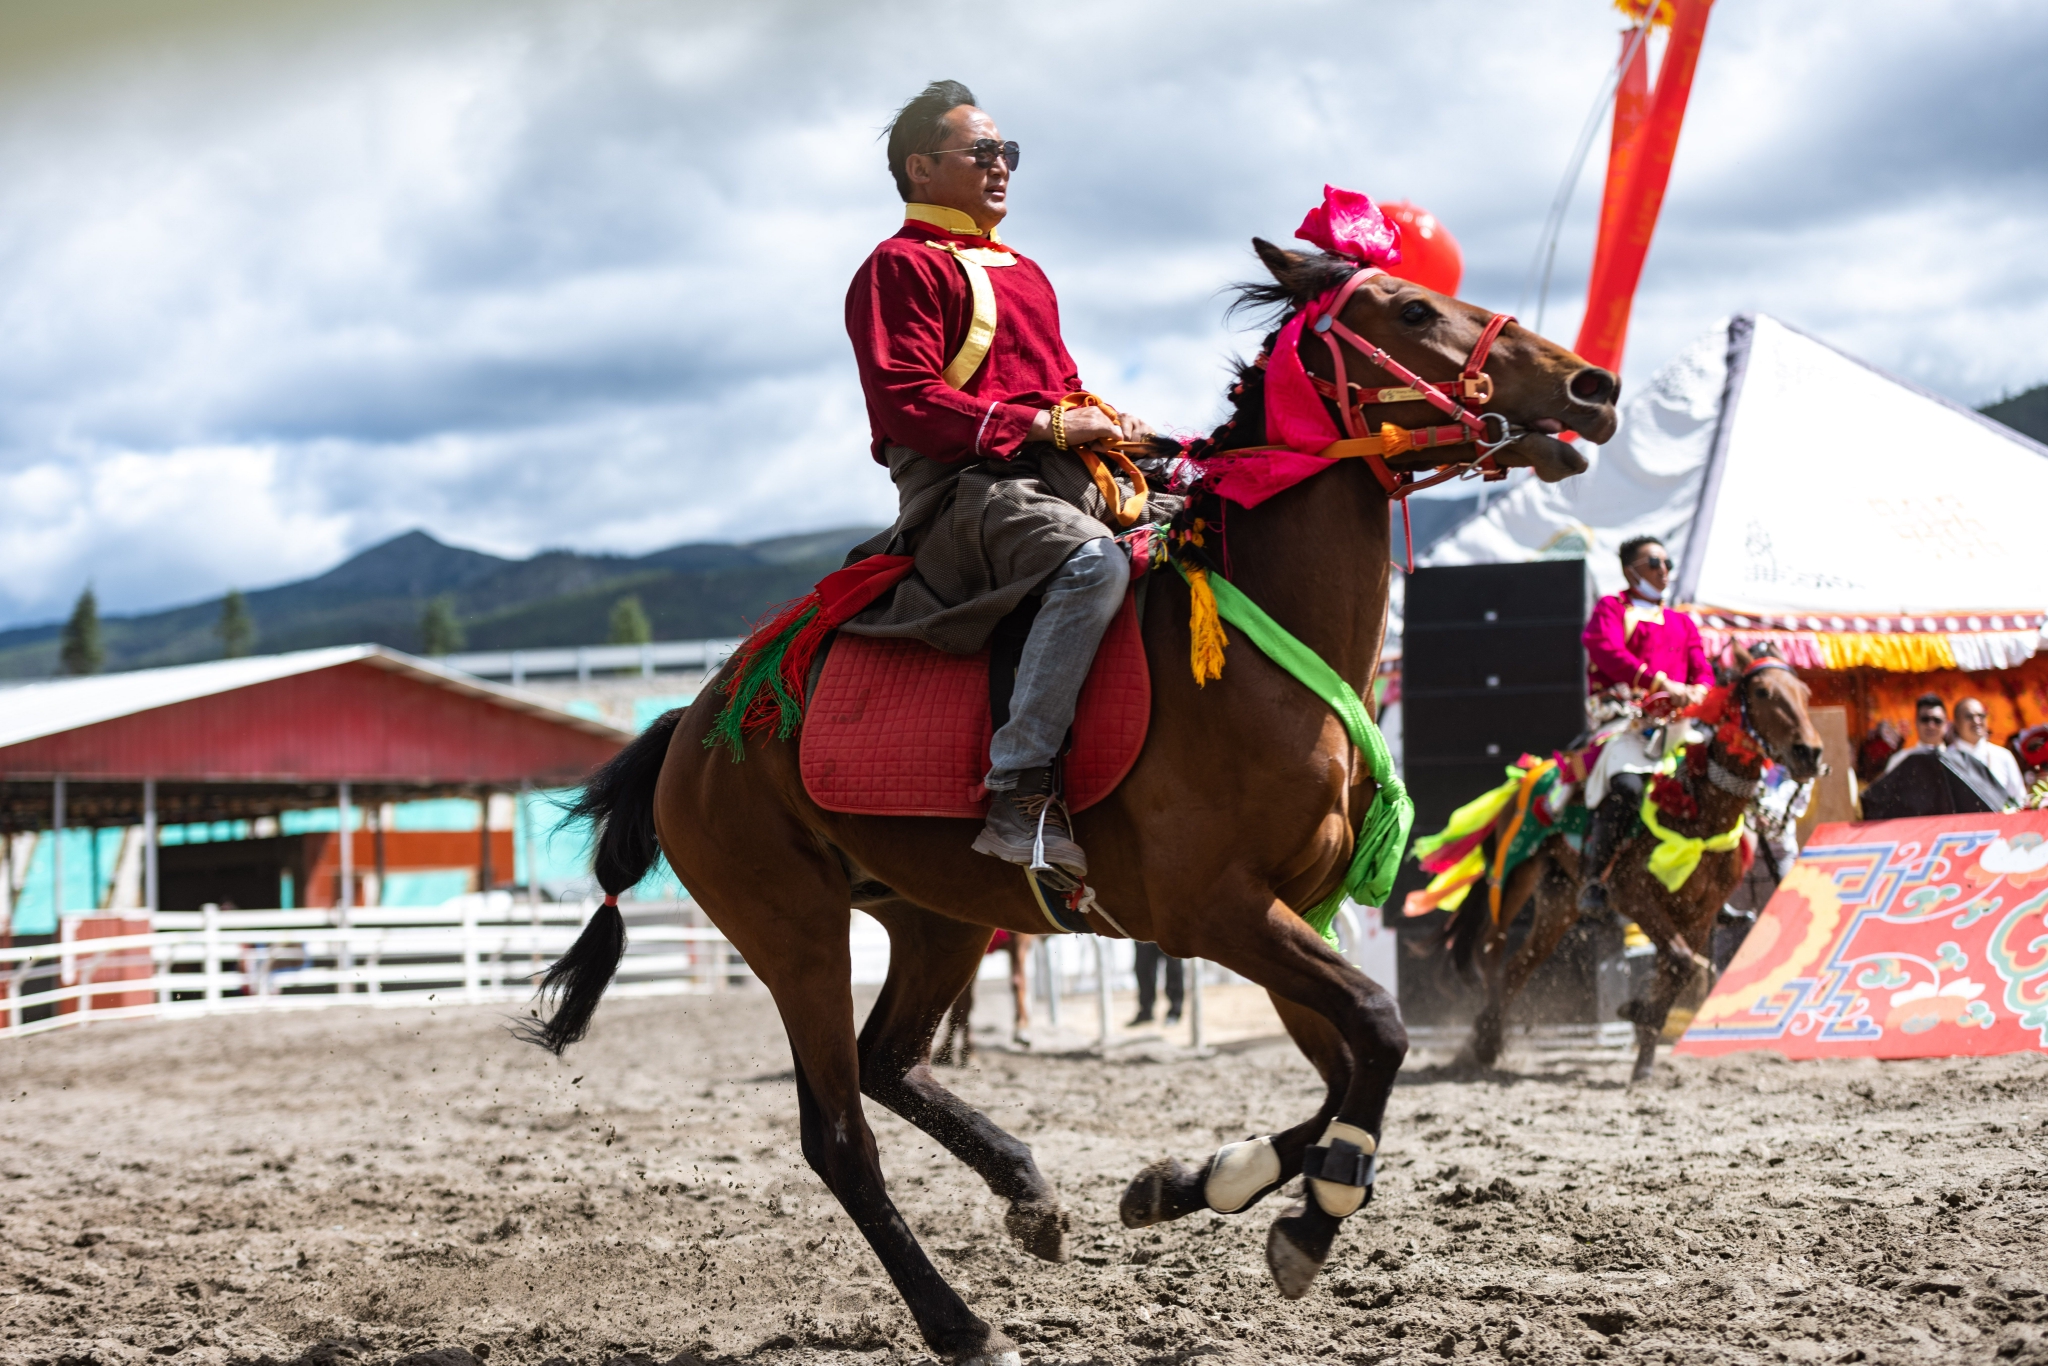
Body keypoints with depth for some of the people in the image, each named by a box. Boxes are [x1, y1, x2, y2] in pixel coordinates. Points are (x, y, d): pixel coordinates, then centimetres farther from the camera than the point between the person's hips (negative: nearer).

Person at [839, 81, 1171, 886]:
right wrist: (1045, 425, -17)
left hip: (1059, 480, 9)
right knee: (1094, 563, -37)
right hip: (963, 488, -9)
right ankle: (1019, 796, -42)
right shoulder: (902, 267, 1)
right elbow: (906, 403, -12)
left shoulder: (1024, 274, 30)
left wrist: (1106, 423, 7)